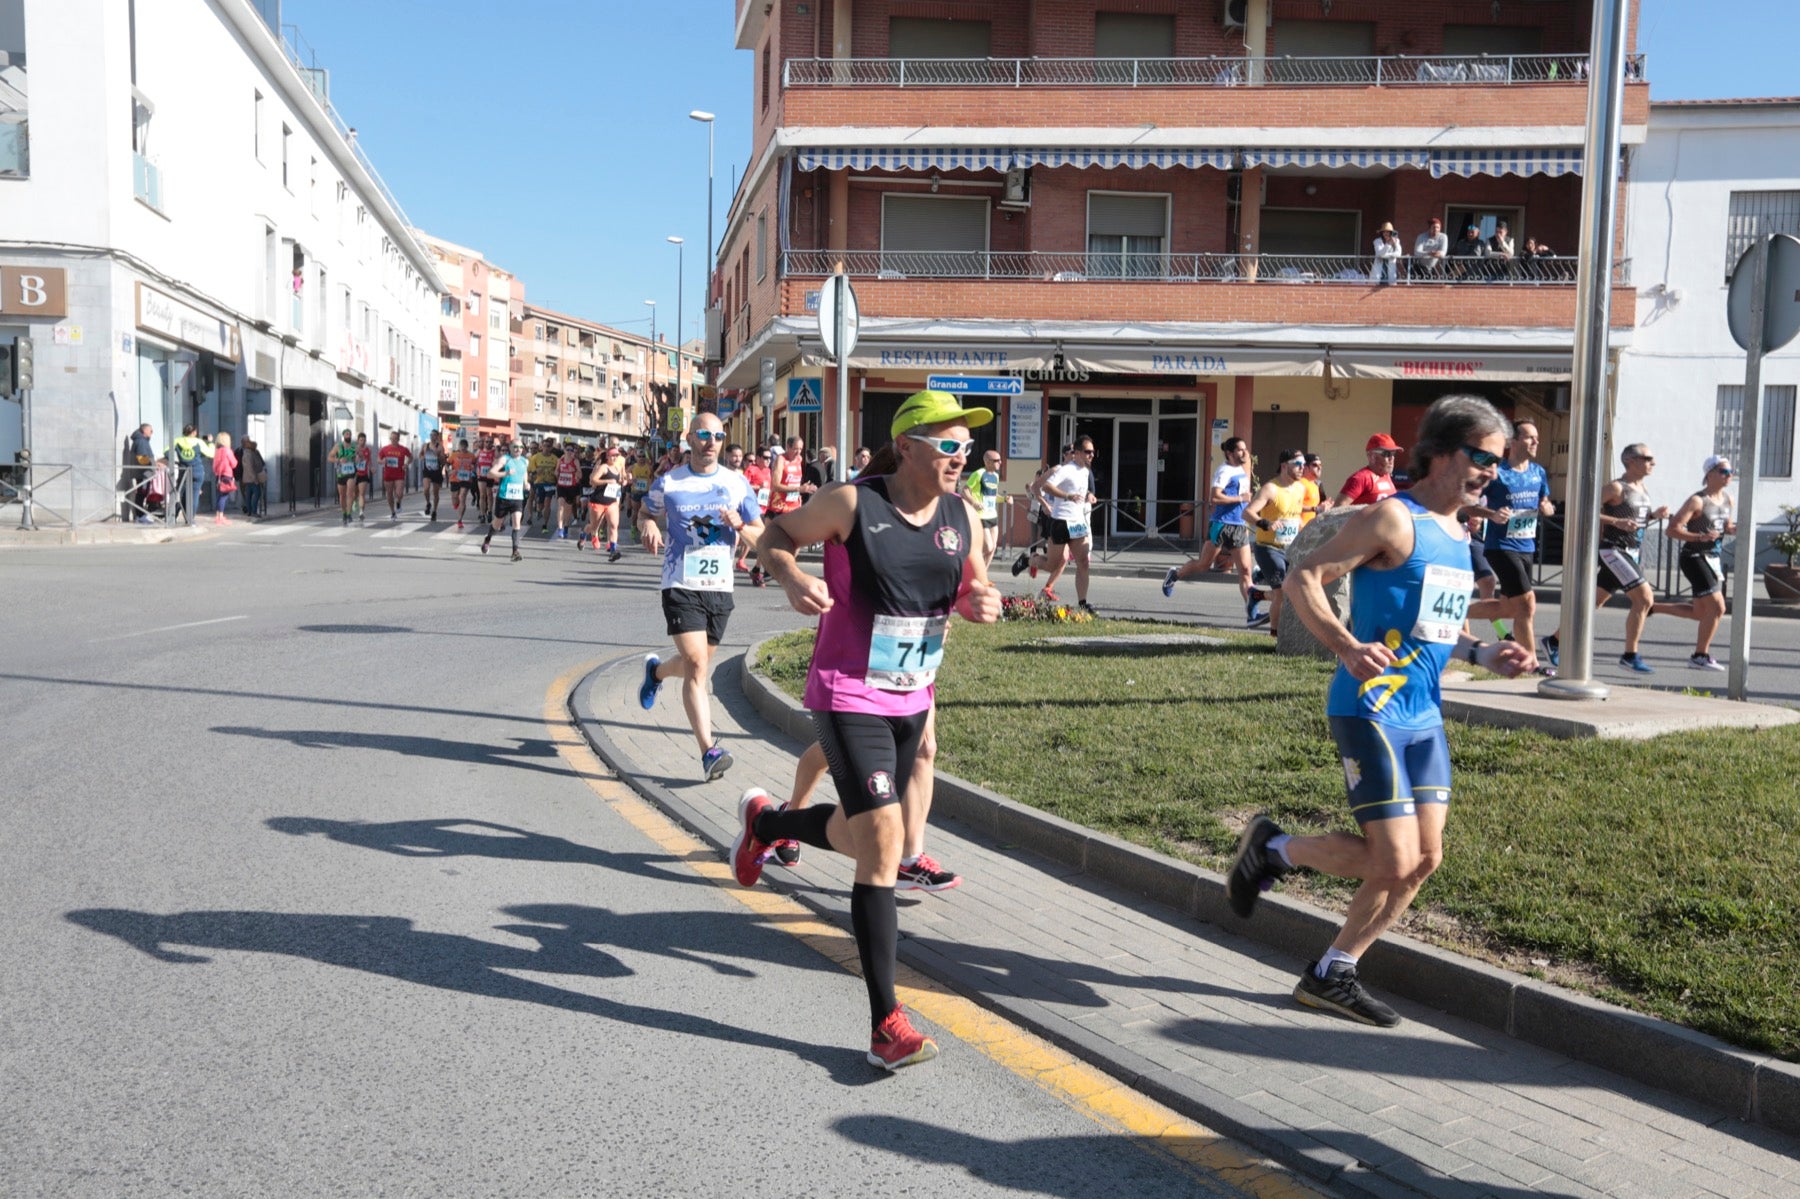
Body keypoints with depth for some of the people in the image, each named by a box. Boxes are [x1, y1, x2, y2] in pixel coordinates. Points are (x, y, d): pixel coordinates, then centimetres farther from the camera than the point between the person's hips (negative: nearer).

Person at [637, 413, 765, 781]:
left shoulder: (737, 484, 5)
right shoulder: (668, 483, 1)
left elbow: (761, 535, 7)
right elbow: (646, 514, 18)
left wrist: (739, 526, -14)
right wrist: (648, 528, -6)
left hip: (720, 587, 4)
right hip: (681, 586, -3)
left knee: (697, 664, 17)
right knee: (697, 665, -16)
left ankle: (656, 670, 52)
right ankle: (709, 751, -16)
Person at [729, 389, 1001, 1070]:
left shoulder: (961, 516, 2)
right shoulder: (853, 503, -13)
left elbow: (970, 591, 14)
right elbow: (777, 536, -1)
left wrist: (982, 605, -10)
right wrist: (792, 578, -23)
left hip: (912, 701, 7)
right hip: (848, 698, -7)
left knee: (855, 840, 20)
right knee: (883, 842, -15)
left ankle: (763, 821, 52)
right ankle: (886, 1023, -6)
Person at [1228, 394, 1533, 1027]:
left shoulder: (1459, 534, 16)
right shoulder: (1394, 518, -11)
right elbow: (1303, 579, -16)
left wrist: (1483, 654, 8)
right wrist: (1347, 647, -31)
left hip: (1424, 717, 9)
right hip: (1371, 709, -9)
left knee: (1425, 858, 8)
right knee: (1393, 861, -11)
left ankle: (1332, 975, 21)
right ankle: (1273, 848, 13)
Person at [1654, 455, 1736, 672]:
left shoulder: (1728, 500, 9)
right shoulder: (1697, 501, -15)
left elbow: (1728, 528, 21)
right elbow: (1672, 530, -19)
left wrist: (1736, 529, -2)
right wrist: (1701, 537, -30)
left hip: (1713, 559, 9)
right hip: (1694, 558, -9)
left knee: (1701, 613, 13)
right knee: (1717, 607, -12)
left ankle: (1652, 608, 29)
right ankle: (1700, 656, -1)